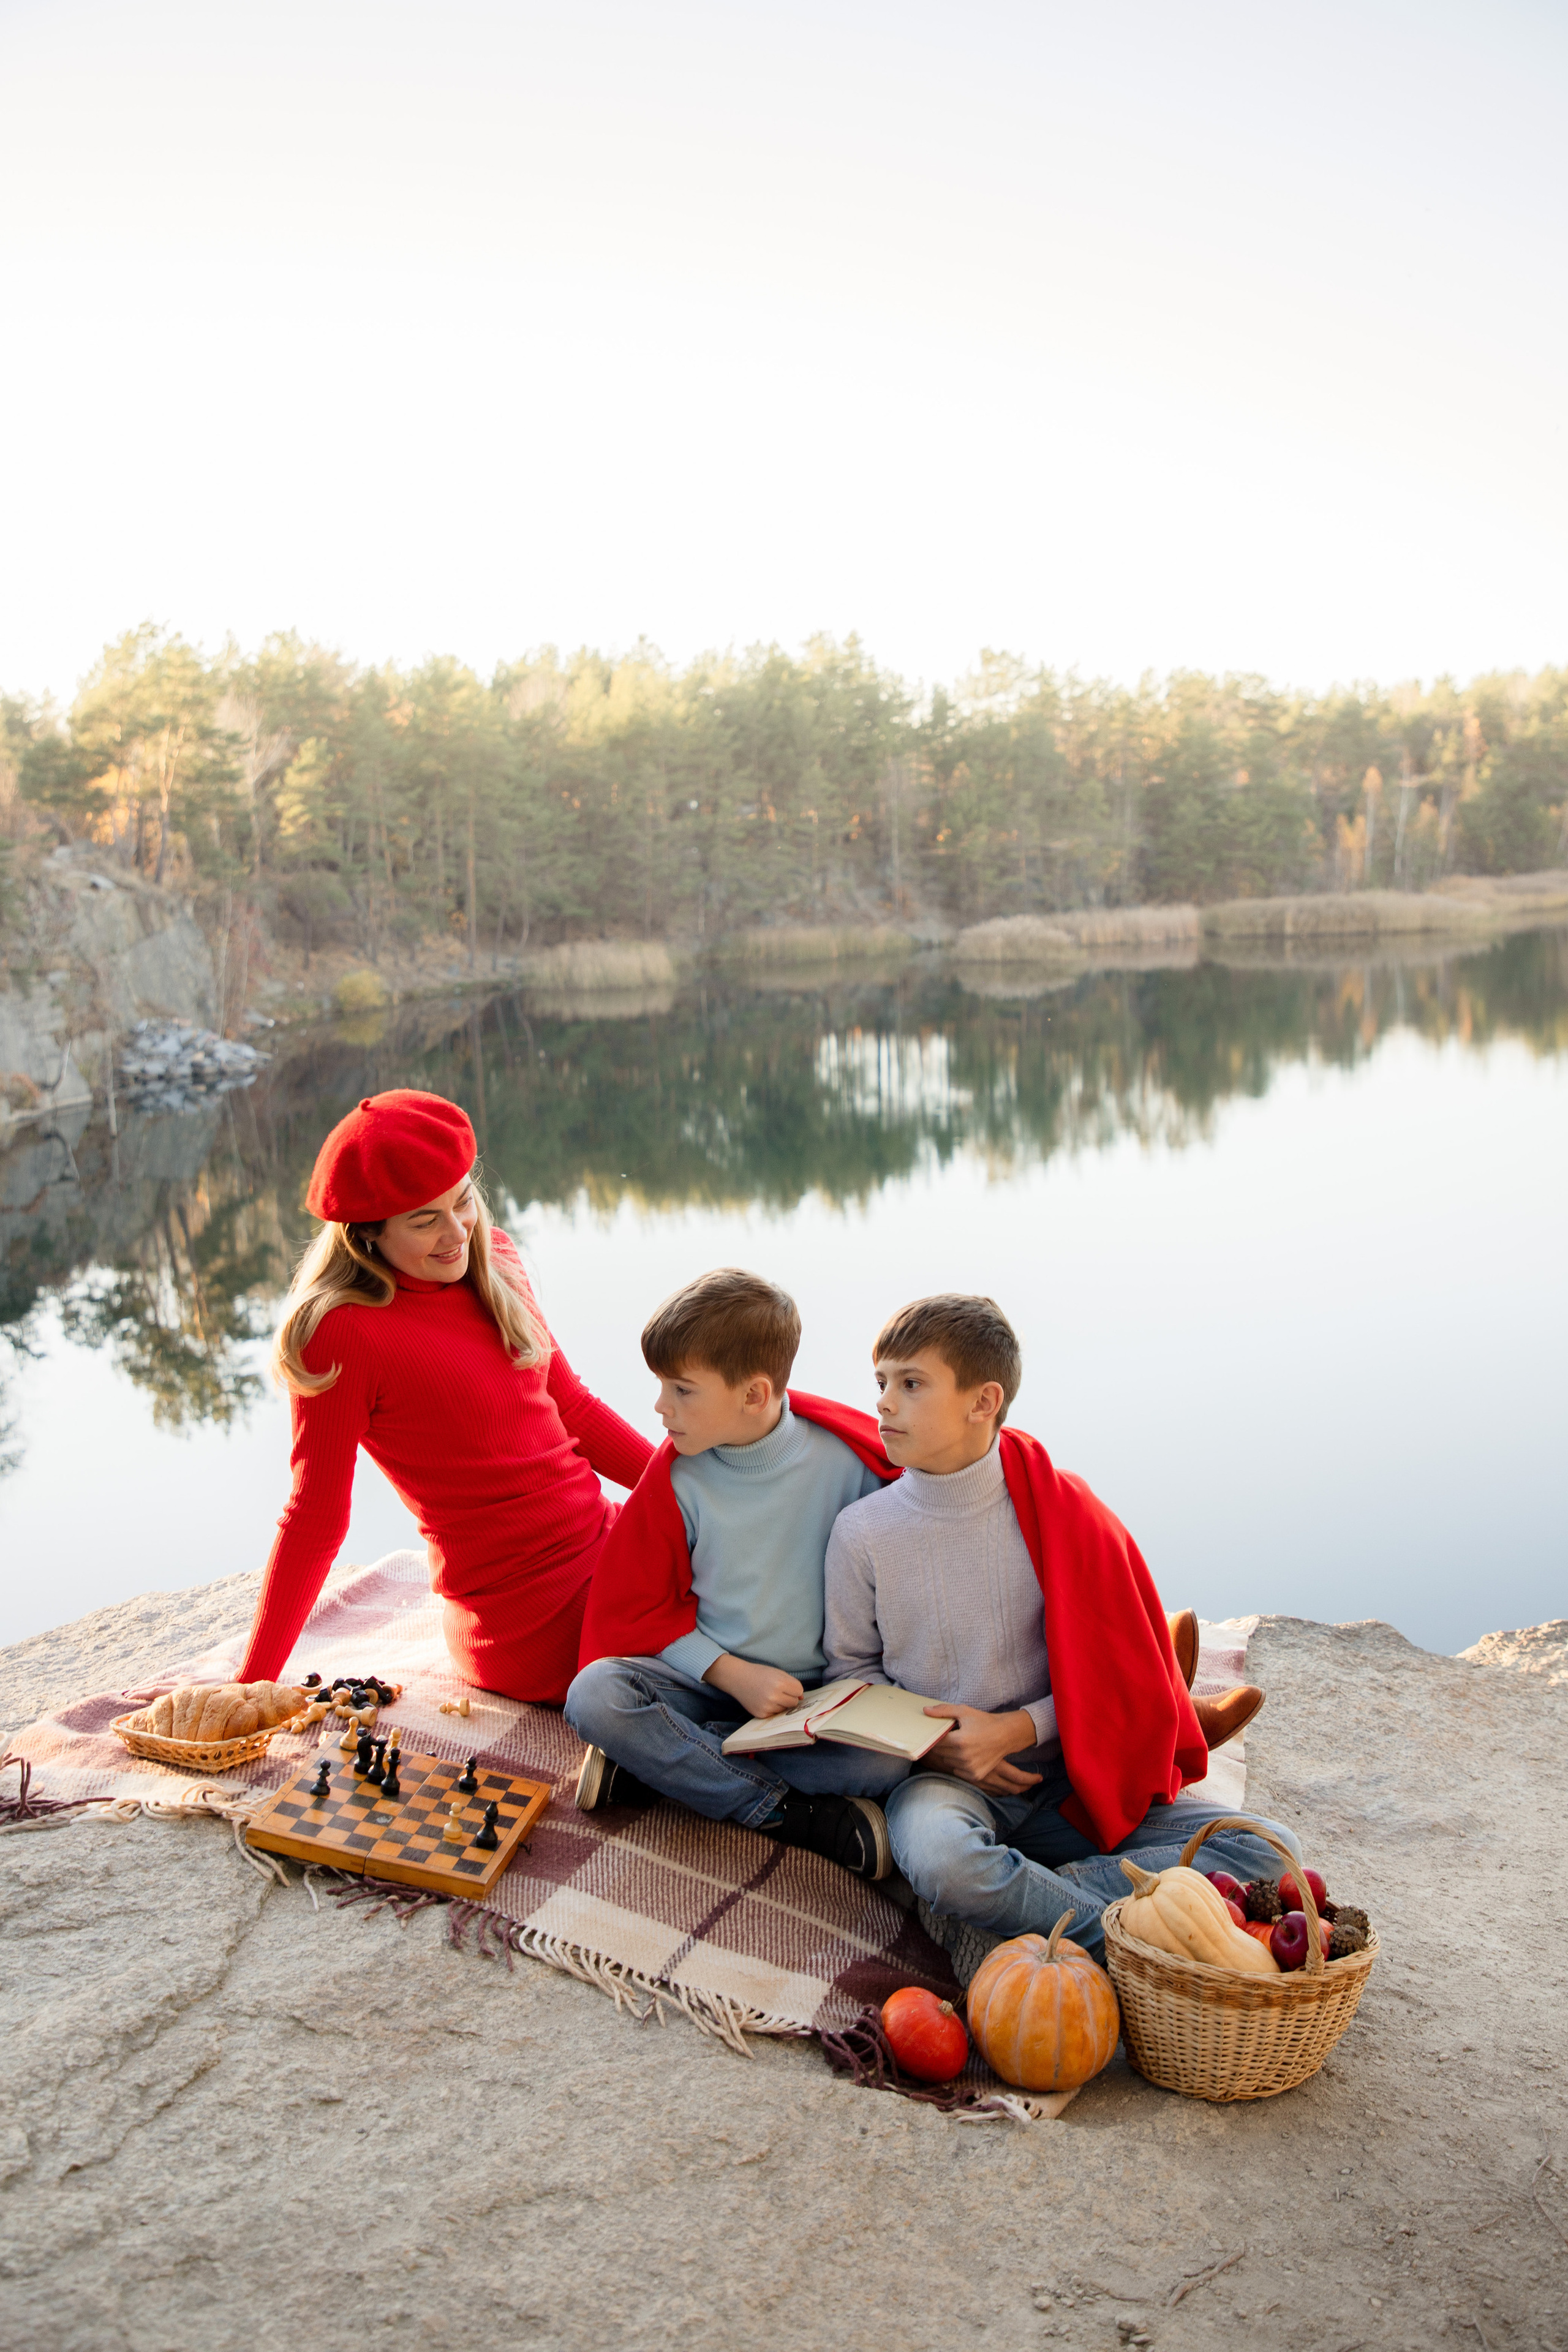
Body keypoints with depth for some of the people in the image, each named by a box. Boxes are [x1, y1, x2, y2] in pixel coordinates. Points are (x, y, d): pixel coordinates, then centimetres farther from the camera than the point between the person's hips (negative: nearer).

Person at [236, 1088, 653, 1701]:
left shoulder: (492, 1259, 4)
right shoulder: (344, 1334, -17)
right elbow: (314, 1520, -10)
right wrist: (251, 1686, -9)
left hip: (604, 1541, 7)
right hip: (532, 1622, -7)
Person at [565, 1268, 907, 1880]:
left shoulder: (852, 1458, -11)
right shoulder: (676, 1478, -6)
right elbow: (640, 1610, -2)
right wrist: (734, 1675, -15)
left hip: (819, 1694, -1)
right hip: (706, 1680, 1)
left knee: (892, 1758, -31)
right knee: (593, 1696, -27)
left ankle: (656, 1762, -18)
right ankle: (787, 1810, -21)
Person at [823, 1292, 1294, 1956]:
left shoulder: (1057, 1509, -4)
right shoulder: (862, 1532, -4)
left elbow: (1116, 1668, 1)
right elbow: (851, 1668, 9)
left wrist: (1017, 1728, -14)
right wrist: (929, 1745, -8)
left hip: (1059, 1778, 2)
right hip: (940, 1778, -2)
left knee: (1268, 1849, -16)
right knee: (938, 1858, -40)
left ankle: (1012, 1901, -20)